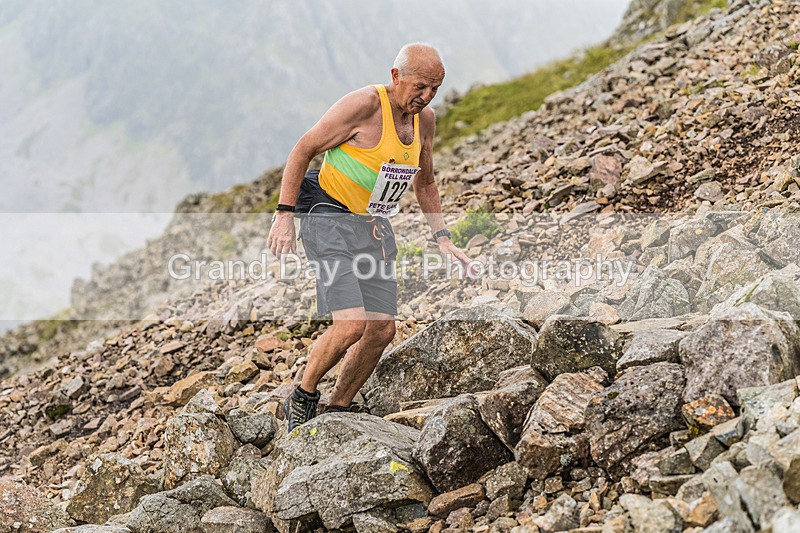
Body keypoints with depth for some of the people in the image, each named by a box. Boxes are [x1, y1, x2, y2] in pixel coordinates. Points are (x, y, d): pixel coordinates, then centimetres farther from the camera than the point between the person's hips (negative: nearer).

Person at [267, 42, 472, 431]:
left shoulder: (425, 119, 6)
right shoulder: (364, 104, -17)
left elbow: (424, 183, 21)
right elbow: (303, 150, -12)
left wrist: (442, 239, 12)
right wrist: (284, 214, -17)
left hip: (374, 227, 7)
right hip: (329, 218, -7)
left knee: (382, 331, 1)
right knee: (352, 324, -20)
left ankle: (336, 413, 17)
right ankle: (302, 399, 4)